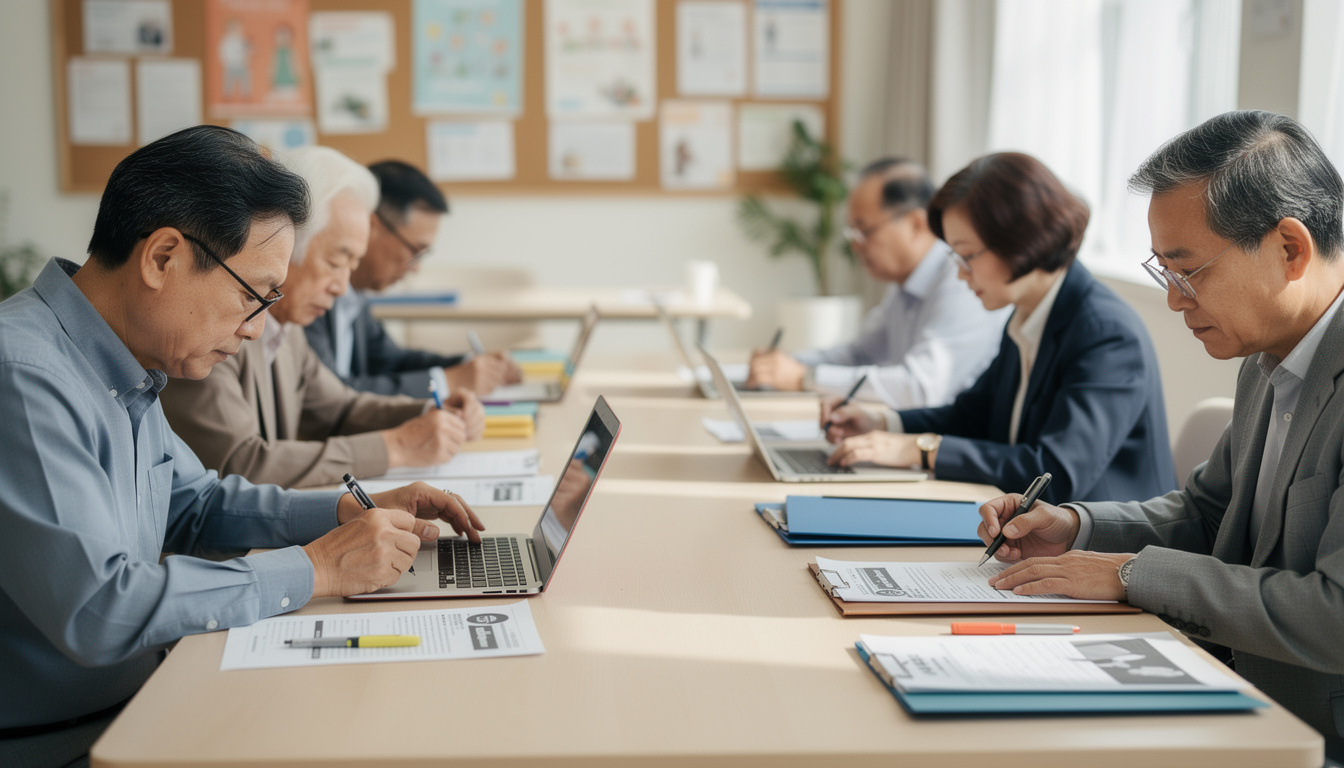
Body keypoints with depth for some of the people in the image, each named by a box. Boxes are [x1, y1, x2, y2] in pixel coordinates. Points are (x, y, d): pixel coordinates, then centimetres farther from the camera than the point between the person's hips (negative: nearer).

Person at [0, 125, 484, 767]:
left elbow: (192, 502, 21)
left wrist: (350, 512, 6)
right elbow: (96, 611, -31)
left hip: (135, 703, 9)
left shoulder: (124, 368, 7)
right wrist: (313, 570, -21)